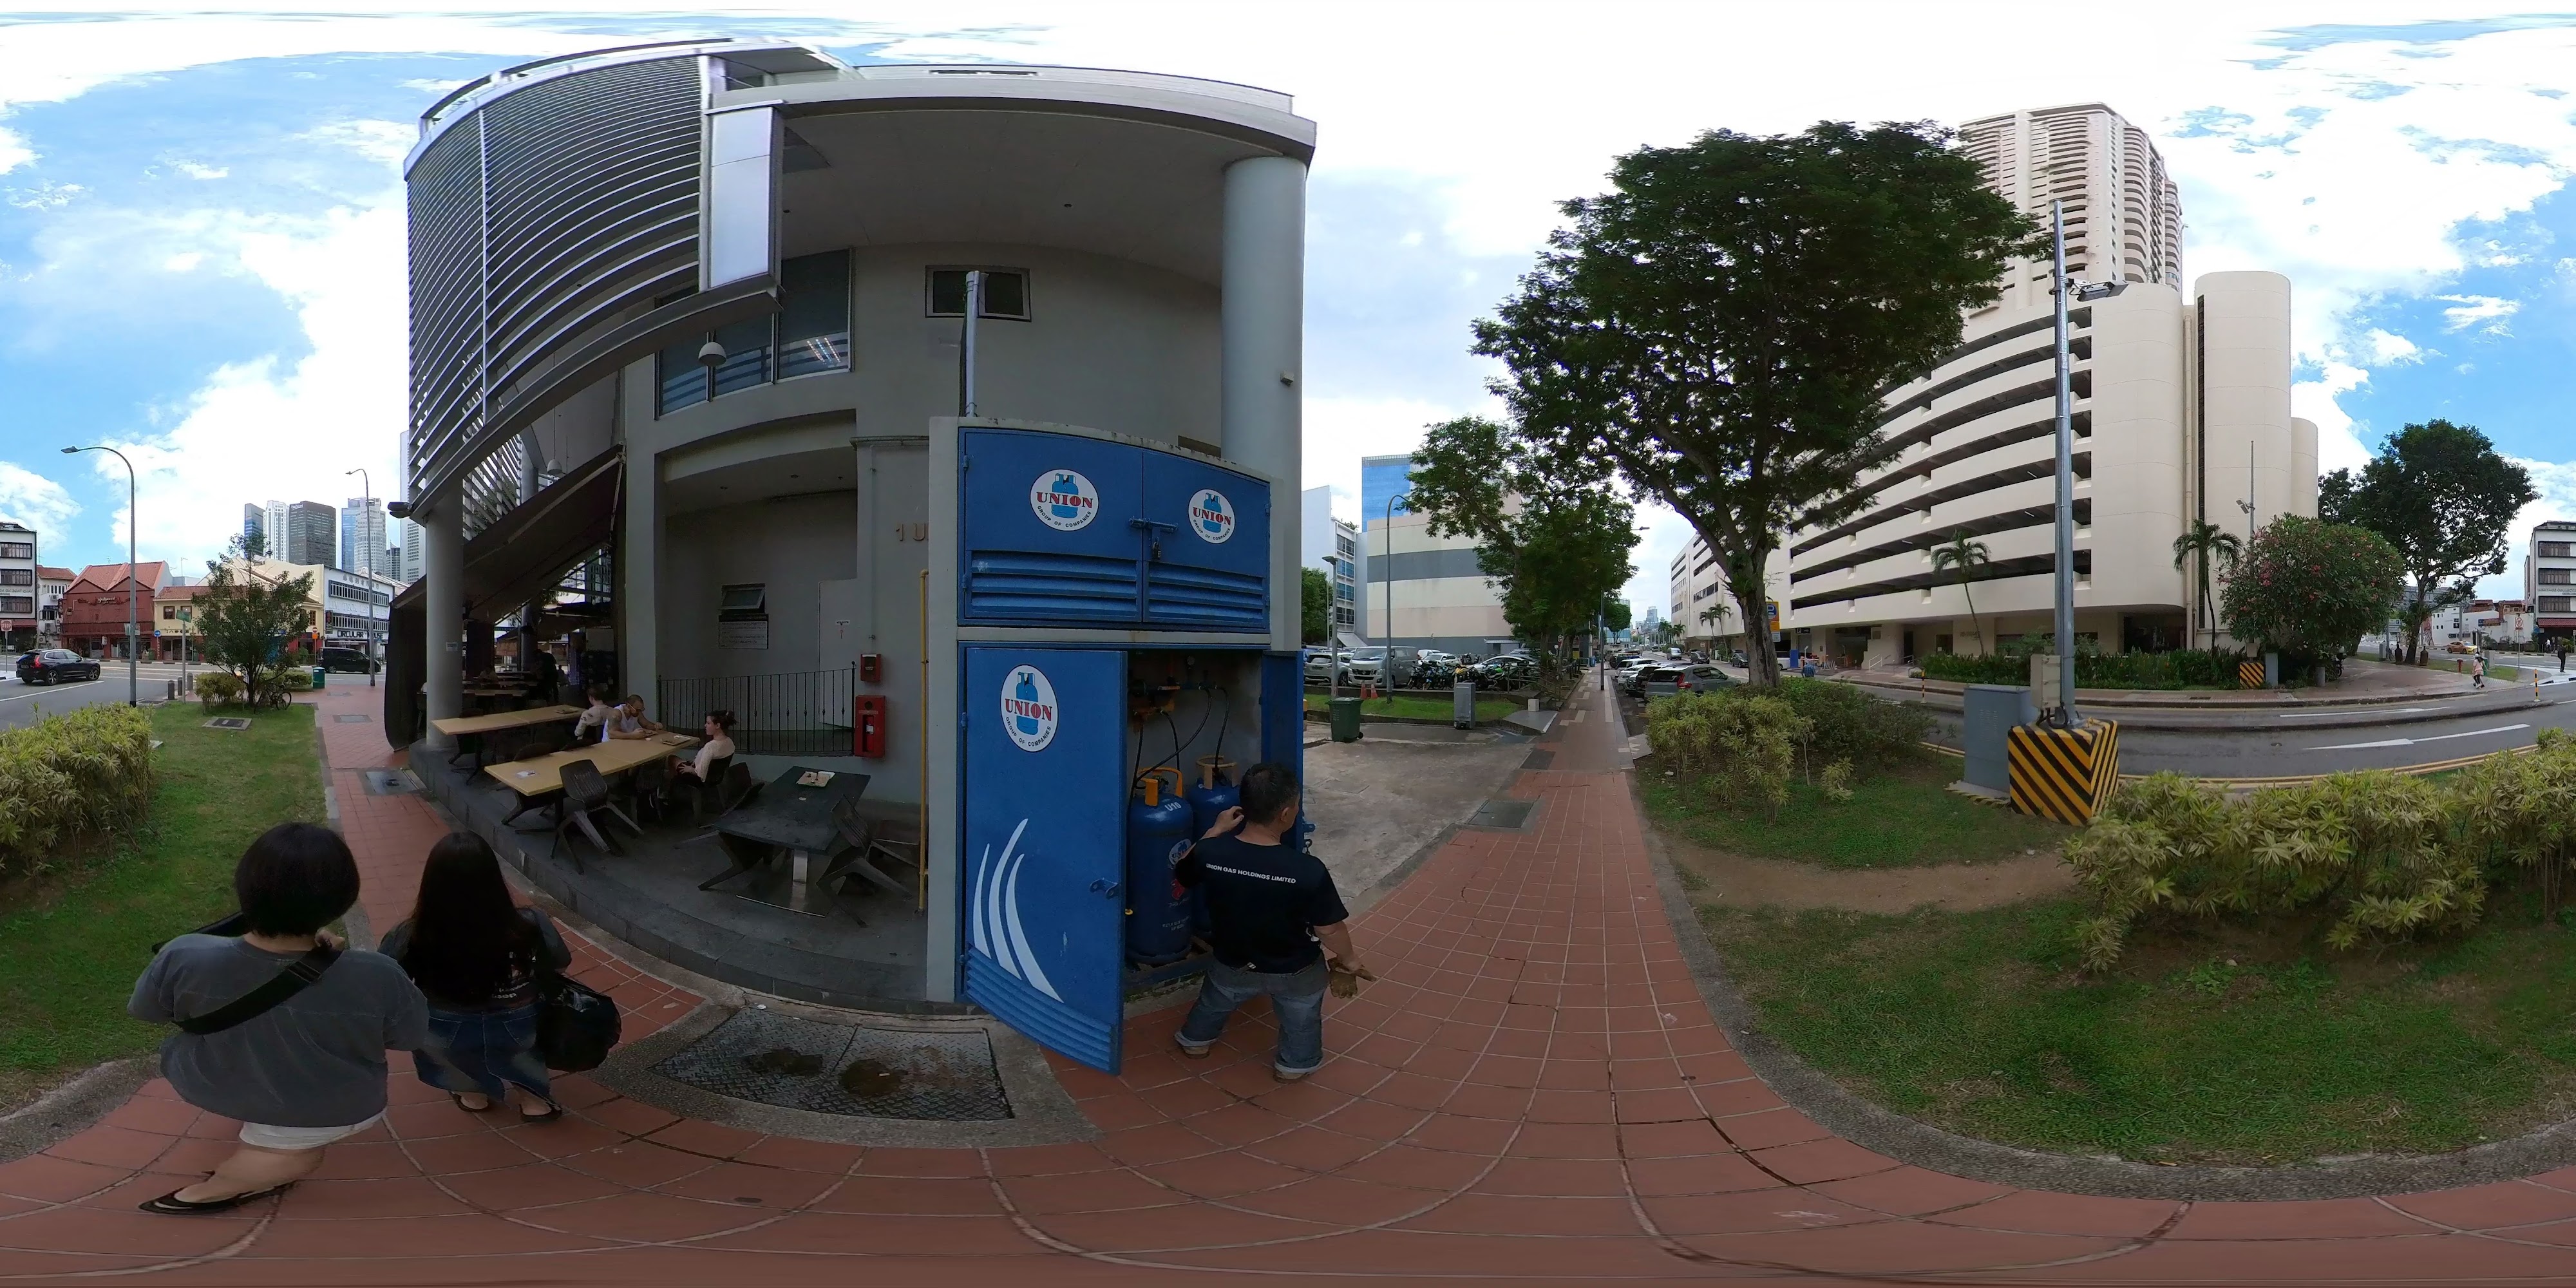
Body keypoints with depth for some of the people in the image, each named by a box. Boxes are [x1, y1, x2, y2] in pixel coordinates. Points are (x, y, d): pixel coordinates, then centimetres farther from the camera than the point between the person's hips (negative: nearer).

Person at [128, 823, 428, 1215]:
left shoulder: (183, 959, -30)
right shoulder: (377, 978, -35)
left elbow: (145, 1010, -7)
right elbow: (409, 1036, -14)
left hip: (213, 1090, 1)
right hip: (331, 1110, -1)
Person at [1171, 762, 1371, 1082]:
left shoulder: (1210, 852, -27)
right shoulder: (1308, 870, -35)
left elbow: (1181, 874, -3)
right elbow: (1330, 930, -21)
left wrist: (1215, 832, 3)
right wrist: (1349, 960, -1)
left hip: (1234, 964, 3)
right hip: (1293, 971, -2)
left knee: (1215, 999, 36)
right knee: (1301, 1017, 33)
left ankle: (1195, 1039, 59)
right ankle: (1294, 1063, 51)